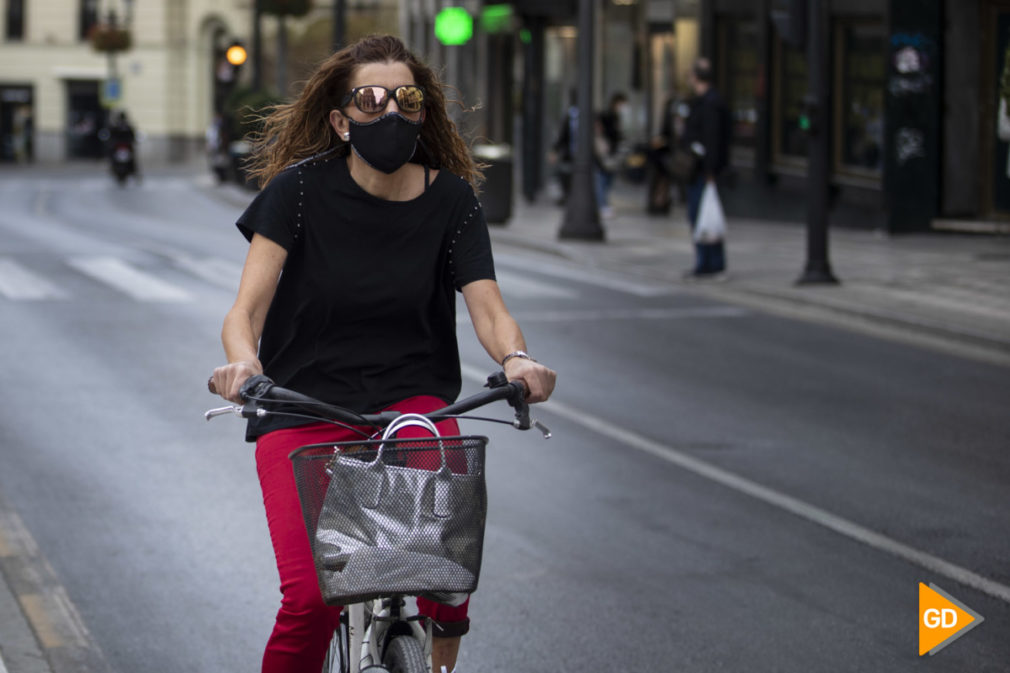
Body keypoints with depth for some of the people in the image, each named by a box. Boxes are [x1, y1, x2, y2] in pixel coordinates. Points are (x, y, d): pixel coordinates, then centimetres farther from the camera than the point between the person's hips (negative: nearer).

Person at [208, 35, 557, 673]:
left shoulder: (451, 199, 0)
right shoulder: (302, 188, -6)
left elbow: (490, 310, -7)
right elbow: (245, 310, -11)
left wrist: (517, 357, -30)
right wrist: (242, 362, -34)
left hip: (410, 399, 1)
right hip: (303, 403, -1)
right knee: (311, 596, -22)